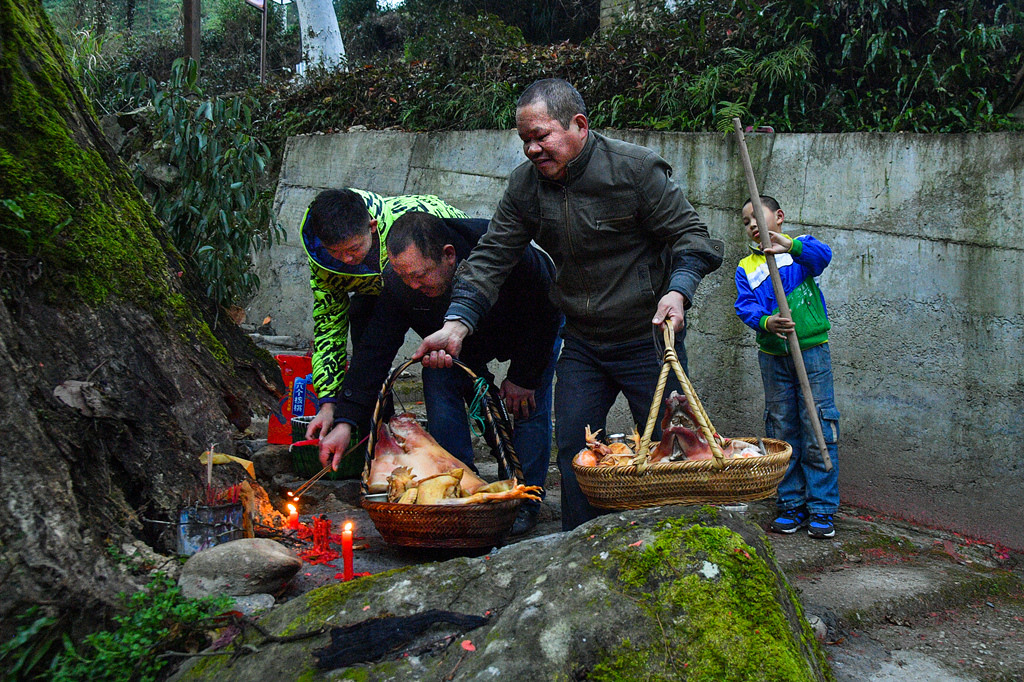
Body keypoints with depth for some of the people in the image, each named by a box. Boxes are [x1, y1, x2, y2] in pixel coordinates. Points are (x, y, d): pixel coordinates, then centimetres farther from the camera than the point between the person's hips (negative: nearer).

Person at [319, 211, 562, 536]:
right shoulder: (398, 282, -32)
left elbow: (544, 317, -26)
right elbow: (375, 348, -28)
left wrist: (523, 377, -18)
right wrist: (345, 421, -35)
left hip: (535, 329, -3)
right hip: (464, 340, 3)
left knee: (529, 404, -16)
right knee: (439, 383, -16)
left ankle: (526, 499, 3)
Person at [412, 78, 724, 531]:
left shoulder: (636, 168, -15)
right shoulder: (525, 184, -1)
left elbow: (690, 235, -10)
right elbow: (491, 257, -2)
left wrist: (677, 291, -29)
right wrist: (456, 324, -16)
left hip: (648, 340, -4)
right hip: (582, 344, 4)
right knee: (573, 452, 4)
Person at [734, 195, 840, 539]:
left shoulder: (800, 248, 3)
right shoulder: (746, 268, 10)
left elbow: (822, 254, -19)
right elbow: (745, 306, -2)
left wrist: (791, 246, -39)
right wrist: (766, 322, -23)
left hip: (811, 352, -3)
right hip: (773, 357, 3)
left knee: (818, 431, -3)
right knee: (781, 431, 7)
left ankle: (822, 508, 5)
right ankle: (791, 505, 17)